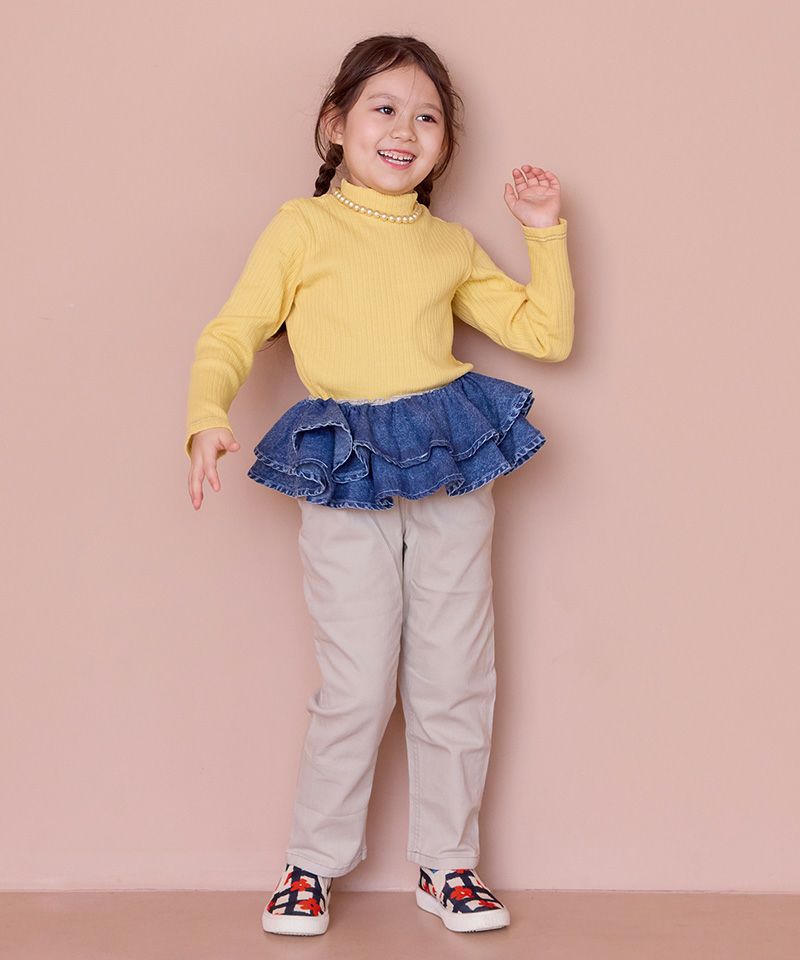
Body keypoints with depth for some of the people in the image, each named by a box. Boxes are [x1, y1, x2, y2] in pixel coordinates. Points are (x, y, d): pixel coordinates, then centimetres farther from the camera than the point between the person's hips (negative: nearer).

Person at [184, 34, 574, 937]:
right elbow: (230, 334, 0)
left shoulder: (452, 244, 13)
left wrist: (545, 233, 9)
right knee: (358, 688, -3)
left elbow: (546, 335, 15)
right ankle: (313, 862, 18)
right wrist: (207, 417, -18)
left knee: (456, 684, 7)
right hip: (347, 483, -3)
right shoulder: (302, 227, 3)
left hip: (454, 471, 3)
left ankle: (447, 862, 24)